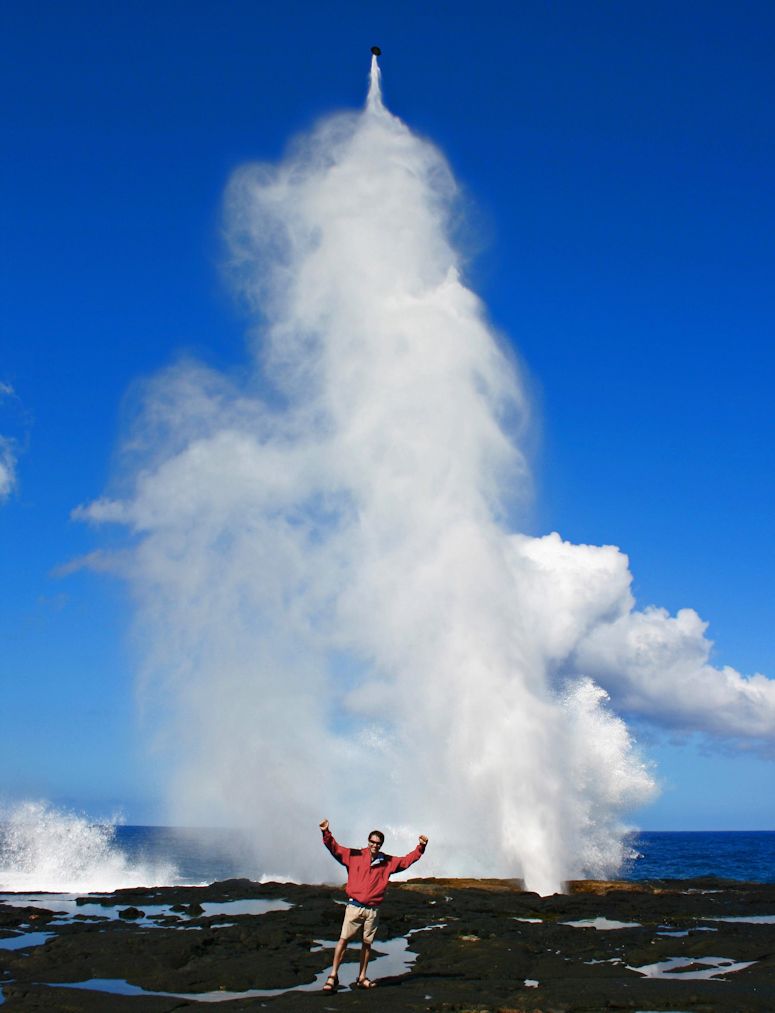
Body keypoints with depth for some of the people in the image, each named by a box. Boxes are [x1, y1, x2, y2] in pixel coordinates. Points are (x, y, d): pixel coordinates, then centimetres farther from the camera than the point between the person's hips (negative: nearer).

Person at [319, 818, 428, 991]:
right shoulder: (354, 855, 1)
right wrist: (326, 833, -15)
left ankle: (362, 978, 20)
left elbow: (407, 860, 16)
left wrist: (420, 847, 7)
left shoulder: (387, 862, 8)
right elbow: (335, 848, -1)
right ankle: (333, 976, -3)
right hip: (354, 906, -3)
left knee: (367, 943, 9)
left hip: (373, 910, 3)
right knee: (344, 939, -8)